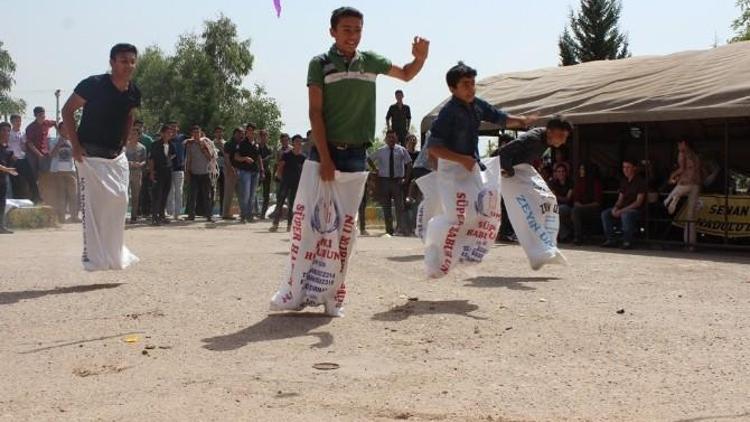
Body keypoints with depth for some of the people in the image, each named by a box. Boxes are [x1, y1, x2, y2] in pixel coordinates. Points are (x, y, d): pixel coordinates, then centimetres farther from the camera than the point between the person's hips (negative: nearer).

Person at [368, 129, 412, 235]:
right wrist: (376, 170, 7)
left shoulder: (401, 150, 2)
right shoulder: (380, 151, 5)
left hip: (398, 180, -2)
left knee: (399, 205, -9)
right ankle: (389, 229, 14)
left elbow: (409, 164, 6)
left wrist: (406, 178, -2)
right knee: (386, 207, 6)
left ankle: (402, 229, -10)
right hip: (384, 180, 2)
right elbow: (370, 160, 18)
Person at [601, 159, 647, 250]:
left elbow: (638, 202, -16)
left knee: (625, 214, -39)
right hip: (623, 209, 8)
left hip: (636, 209, -8)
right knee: (605, 213, -11)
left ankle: (628, 242, -28)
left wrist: (622, 210, -21)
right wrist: (615, 207, -8)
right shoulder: (624, 182, 14)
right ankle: (611, 240, -10)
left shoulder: (640, 182, -9)